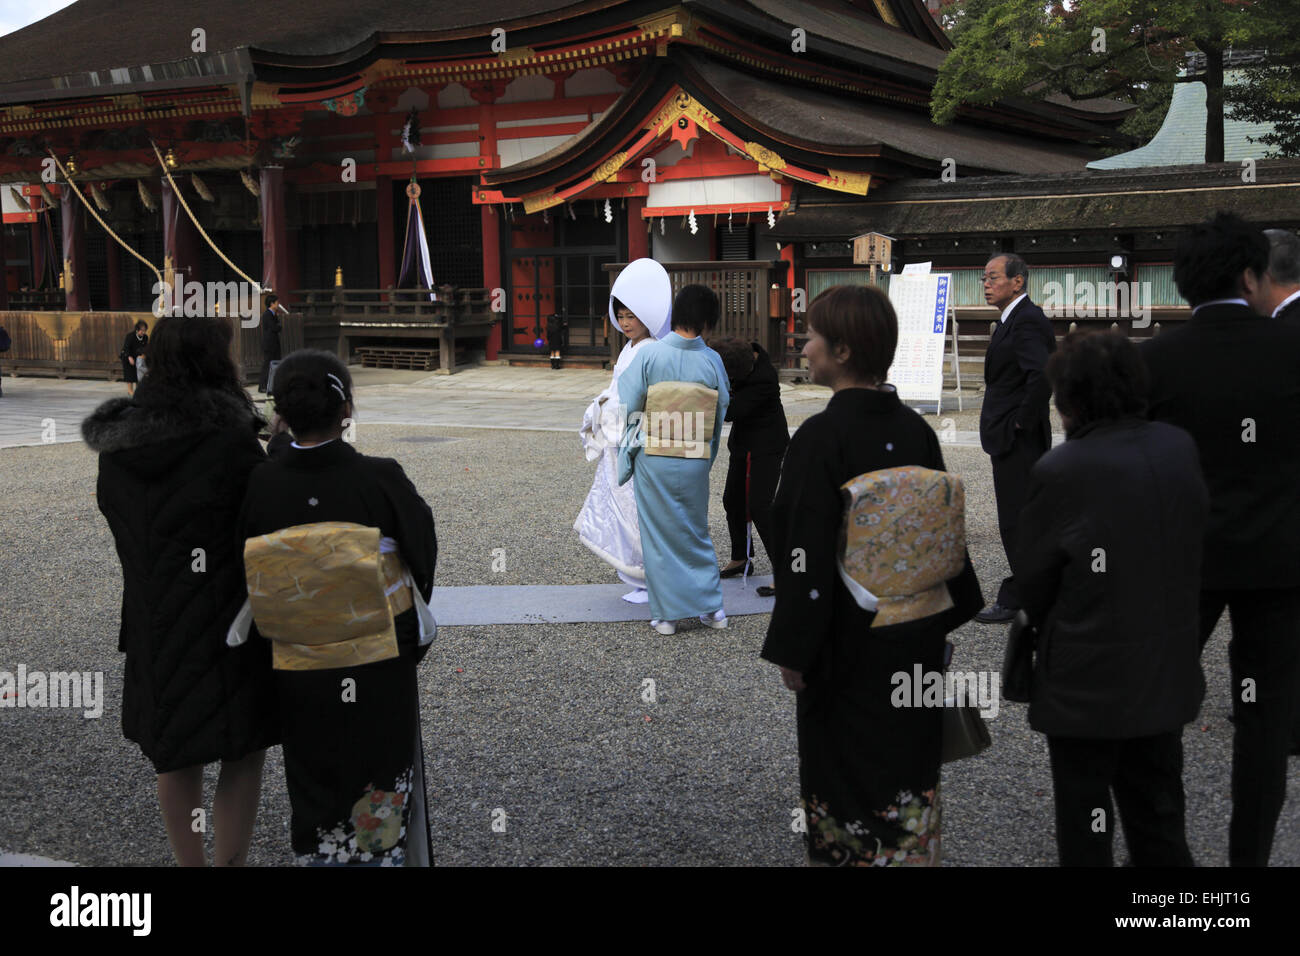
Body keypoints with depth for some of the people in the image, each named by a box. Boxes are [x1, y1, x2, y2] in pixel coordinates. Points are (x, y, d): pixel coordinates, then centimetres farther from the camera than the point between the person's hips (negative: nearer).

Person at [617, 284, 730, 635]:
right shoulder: (712, 361, -5)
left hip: (653, 460, -2)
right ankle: (712, 607, 21)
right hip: (695, 462, 2)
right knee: (696, 532, 17)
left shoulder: (648, 353, -12)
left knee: (658, 535, 8)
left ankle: (666, 614, 13)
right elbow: (721, 414, 3)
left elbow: (628, 404, -8)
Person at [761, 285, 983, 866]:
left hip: (847, 647, -6)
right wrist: (946, 616, 17)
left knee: (845, 776, 9)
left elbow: (807, 552, -20)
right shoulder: (916, 430, 0)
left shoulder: (820, 437, -19)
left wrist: (791, 648, -14)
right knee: (910, 769, 18)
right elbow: (943, 532, 7)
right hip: (916, 640, 6)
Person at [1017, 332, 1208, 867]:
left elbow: (1033, 579, -10)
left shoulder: (1059, 471, -20)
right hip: (1169, 676, 6)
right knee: (1160, 826, 20)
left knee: (1085, 833, 10)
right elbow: (1195, 545, 5)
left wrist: (1047, 626, 11)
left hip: (1087, 683, -5)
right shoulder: (1181, 449, -3)